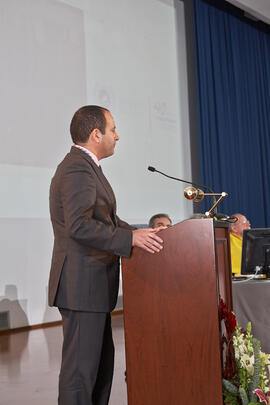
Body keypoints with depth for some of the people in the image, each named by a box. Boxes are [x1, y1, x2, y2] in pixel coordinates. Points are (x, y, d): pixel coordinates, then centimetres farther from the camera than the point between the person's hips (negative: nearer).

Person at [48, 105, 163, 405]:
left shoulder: (84, 166, 19)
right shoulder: (78, 169, -15)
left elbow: (105, 220, 21)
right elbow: (79, 226, -27)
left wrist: (137, 233, 11)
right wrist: (129, 238, -26)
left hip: (91, 285, 11)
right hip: (82, 287, -11)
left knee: (102, 363, 19)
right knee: (81, 368, -3)